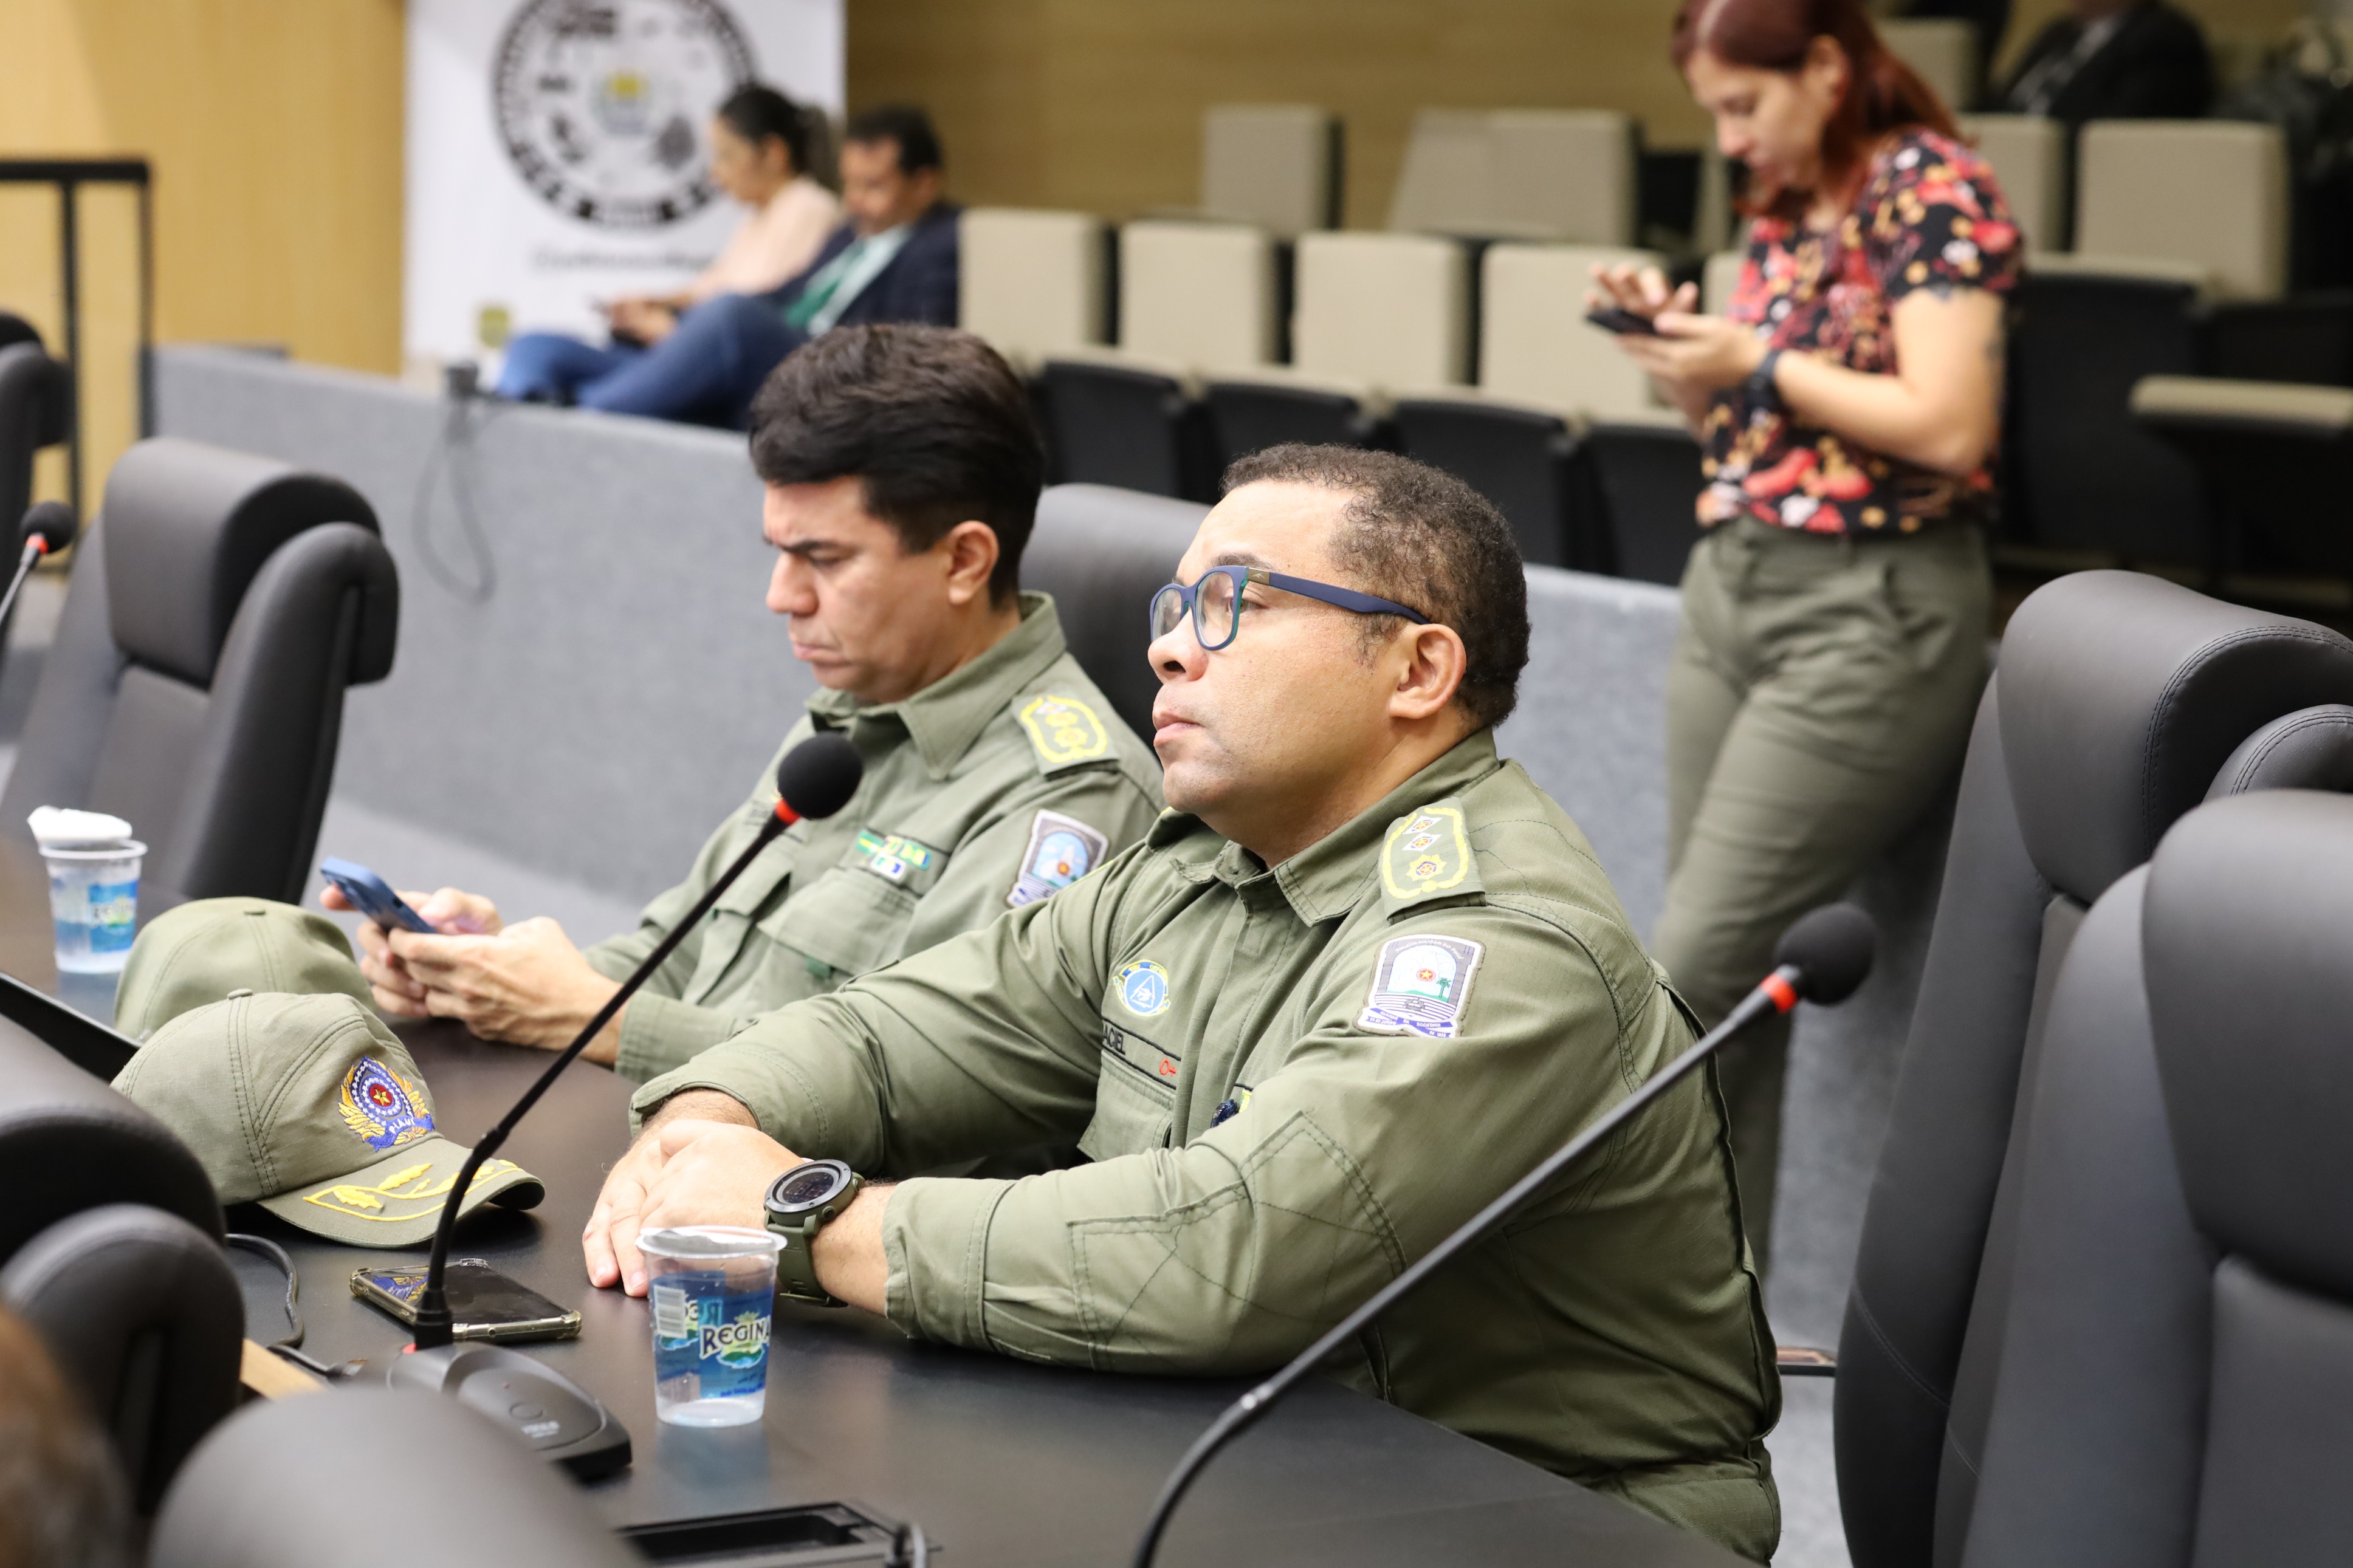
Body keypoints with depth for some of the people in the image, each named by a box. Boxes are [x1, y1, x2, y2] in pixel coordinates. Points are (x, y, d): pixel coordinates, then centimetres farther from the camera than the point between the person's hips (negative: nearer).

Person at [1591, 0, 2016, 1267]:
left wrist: (1757, 363, -13)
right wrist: (1683, 349, 3)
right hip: (1731, 591, 8)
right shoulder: (1783, 208, 15)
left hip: (1871, 615, -8)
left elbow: (1950, 426, -18)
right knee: (1726, 982, 5)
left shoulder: (1931, 190, -9)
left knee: (1693, 972, -11)